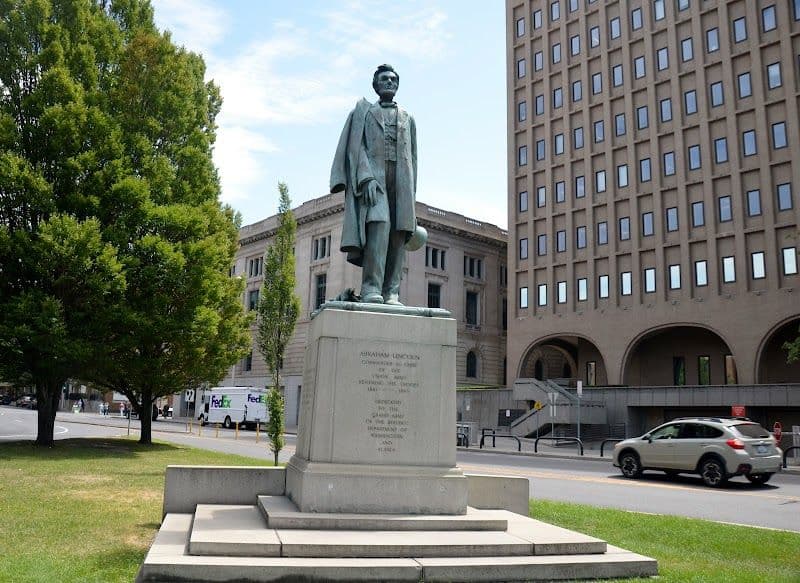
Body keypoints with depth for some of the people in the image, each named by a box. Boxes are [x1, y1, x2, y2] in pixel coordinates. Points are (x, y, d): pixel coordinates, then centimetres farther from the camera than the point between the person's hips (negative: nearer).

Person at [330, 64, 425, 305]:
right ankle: (371, 289, -26)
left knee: (399, 232, -8)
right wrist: (366, 177, -16)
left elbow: (412, 157, 19)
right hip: (371, 174, -3)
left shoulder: (407, 119, 24)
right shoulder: (363, 111, 15)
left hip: (401, 178, 4)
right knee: (379, 224, -23)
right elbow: (355, 146, 1)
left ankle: (391, 292, -7)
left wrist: (412, 195, 9)